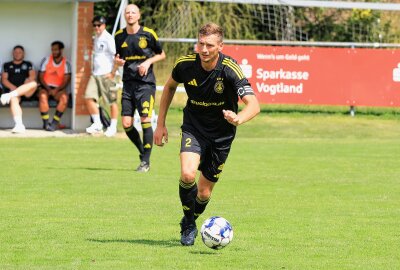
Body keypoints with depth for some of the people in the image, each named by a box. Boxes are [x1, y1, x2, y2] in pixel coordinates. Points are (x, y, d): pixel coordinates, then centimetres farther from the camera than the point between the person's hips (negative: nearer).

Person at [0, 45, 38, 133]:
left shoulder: (28, 64, 24)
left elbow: (32, 76, 7)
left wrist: (26, 86, -13)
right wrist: (12, 87, -9)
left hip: (26, 92, 1)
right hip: (12, 89, -1)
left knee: (33, 84, -34)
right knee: (14, 99, -38)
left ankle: (10, 95, -43)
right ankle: (19, 125, -55)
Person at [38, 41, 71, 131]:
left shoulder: (66, 63, 2)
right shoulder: (46, 60, 4)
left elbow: (66, 81, -4)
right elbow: (41, 77, 1)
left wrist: (56, 90, -20)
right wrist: (48, 89, -15)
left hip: (58, 89, 0)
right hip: (45, 87, 0)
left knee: (64, 97, -33)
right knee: (43, 96, -35)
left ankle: (54, 123, -26)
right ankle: (46, 123, -28)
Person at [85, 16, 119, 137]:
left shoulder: (108, 38, -9)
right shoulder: (96, 38, 15)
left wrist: (112, 72, -17)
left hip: (106, 74, -8)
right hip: (95, 73, 8)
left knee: (112, 101, 0)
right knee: (89, 97, -2)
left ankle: (113, 127, 8)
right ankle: (97, 124, 7)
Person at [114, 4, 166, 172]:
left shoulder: (148, 34, -4)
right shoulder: (119, 36, 7)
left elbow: (162, 54, 6)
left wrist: (148, 61, -11)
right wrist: (117, 62, -3)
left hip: (146, 83, -4)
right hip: (128, 84, 4)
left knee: (145, 121, -11)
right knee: (126, 124, -1)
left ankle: (145, 161, -3)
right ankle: (143, 152, 22)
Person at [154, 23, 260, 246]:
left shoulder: (230, 69, -24)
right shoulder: (185, 64, -15)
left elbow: (254, 104, -33)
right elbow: (170, 86, 8)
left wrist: (239, 118, -55)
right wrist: (161, 123, 7)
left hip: (222, 134, -1)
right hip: (194, 128, 1)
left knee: (204, 193, 5)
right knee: (187, 175, -25)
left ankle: (190, 221, 39)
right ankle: (189, 225, 0)